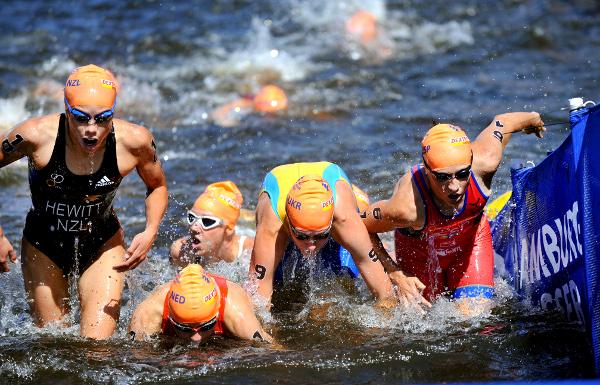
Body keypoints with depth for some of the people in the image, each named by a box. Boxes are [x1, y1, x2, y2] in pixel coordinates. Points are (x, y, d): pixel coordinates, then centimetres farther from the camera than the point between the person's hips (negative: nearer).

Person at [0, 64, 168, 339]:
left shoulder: (133, 141, -23)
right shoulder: (36, 136, -28)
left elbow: (157, 186, -1)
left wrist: (150, 232, -19)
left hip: (103, 244, 0)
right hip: (43, 246, 0)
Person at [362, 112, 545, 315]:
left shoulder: (484, 161, -38)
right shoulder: (407, 207, -46)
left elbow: (502, 121, -16)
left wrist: (533, 119, 7)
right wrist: (397, 276, -25)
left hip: (471, 239, 2)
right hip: (419, 251, -2)